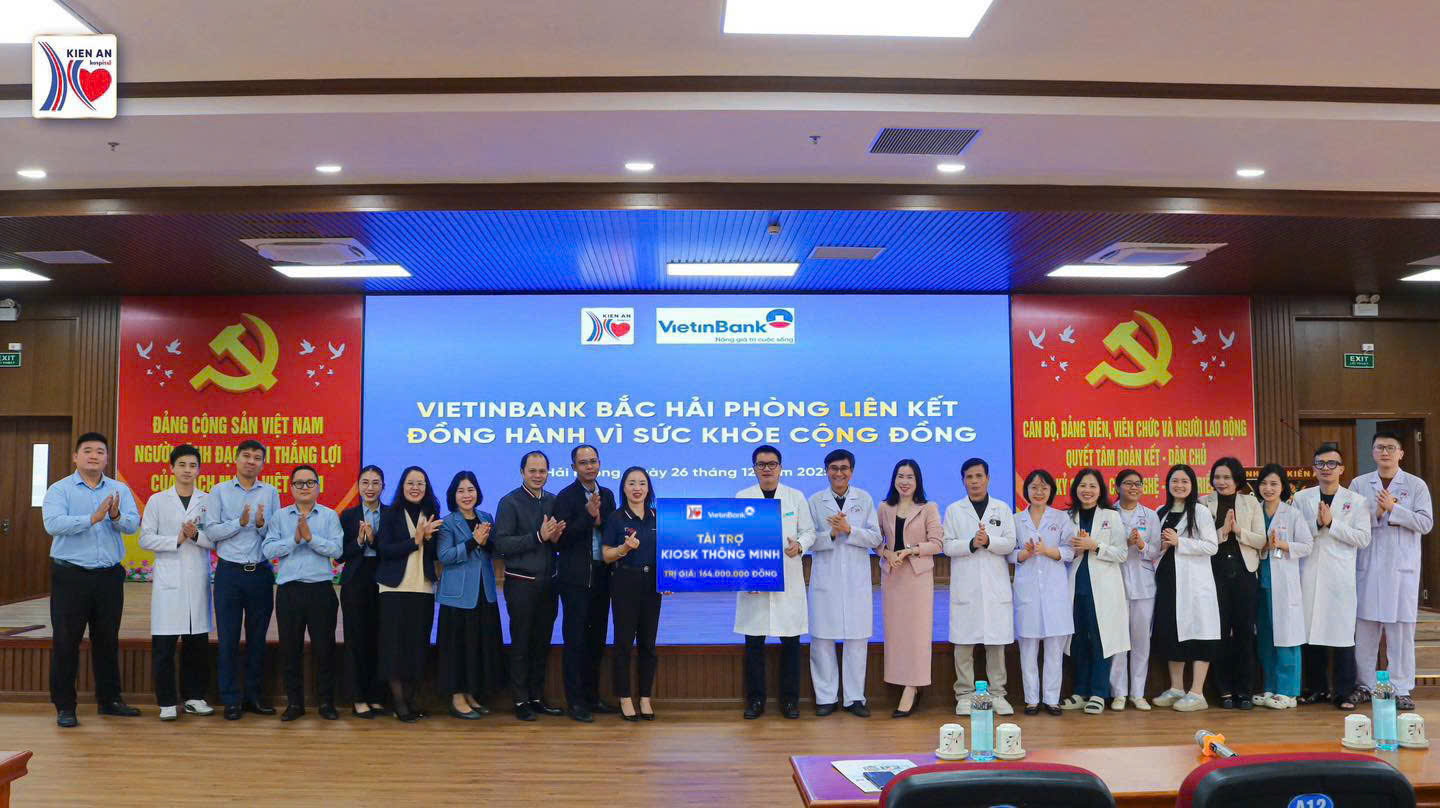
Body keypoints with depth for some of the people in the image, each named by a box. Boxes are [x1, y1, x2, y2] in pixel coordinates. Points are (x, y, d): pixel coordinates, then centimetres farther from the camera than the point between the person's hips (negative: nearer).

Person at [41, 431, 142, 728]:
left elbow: (133, 524, -7)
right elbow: (53, 523, -18)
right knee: (66, 641, 2)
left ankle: (109, 700, 24)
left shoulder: (120, 490, 7)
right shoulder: (59, 490, -1)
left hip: (109, 577, 3)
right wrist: (93, 518, -29)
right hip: (71, 575, -3)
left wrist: (117, 516, -28)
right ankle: (64, 706, 13)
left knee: (108, 640, 12)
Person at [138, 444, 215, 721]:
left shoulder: (208, 501, 7)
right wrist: (177, 540, -12)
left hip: (198, 580, 1)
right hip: (168, 581, -1)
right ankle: (167, 703, 7)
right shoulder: (157, 501, 6)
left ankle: (194, 697, 18)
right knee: (164, 644, -2)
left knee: (198, 642, 6)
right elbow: (145, 539, 0)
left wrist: (196, 535, -15)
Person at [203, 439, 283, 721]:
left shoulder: (271, 493, 7)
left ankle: (254, 696, 19)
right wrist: (240, 522, -18)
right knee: (228, 639, 1)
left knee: (258, 637, 8)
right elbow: (211, 531, -6)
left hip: (261, 572, 2)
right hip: (230, 571, -2)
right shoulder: (220, 491, 3)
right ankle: (231, 700, 10)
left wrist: (262, 525, -16)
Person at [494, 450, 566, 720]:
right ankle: (520, 700, 12)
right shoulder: (510, 502, -7)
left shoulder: (553, 501, 8)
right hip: (521, 583, -5)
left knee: (542, 643, 11)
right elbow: (501, 543, -15)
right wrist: (538, 537, -21)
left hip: (547, 583, 5)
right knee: (521, 644, 3)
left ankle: (537, 697, 21)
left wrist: (556, 538, -8)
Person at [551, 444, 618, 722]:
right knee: (575, 640, 0)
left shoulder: (607, 495, 11)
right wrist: (588, 515, -19)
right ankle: (575, 701, 7)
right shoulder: (565, 497, -7)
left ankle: (592, 696, 23)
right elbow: (560, 540, -14)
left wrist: (600, 520, -9)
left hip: (601, 576, 6)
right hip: (576, 578, -6)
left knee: (597, 639, 12)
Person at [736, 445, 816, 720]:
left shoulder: (796, 497, 7)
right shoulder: (742, 498, 6)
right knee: (754, 641, 3)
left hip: (788, 579, 0)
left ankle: (790, 699, 15)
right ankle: (755, 699, 15)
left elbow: (809, 531, 9)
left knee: (790, 641, 3)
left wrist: (800, 545, -13)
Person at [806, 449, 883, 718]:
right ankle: (826, 697, 12)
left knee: (857, 639, 2)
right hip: (825, 579, 0)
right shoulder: (815, 501, 6)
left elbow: (875, 538, 1)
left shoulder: (864, 499, 7)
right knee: (822, 638, 1)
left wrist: (849, 530, -13)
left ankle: (855, 698, 12)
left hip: (856, 580, 0)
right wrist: (831, 534, -16)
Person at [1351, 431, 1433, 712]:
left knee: (1402, 629, -1)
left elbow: (1426, 523, -4)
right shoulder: (1359, 484, 8)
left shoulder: (1416, 485, 4)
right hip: (1367, 566, 2)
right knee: (1365, 627, 4)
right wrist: (1375, 513, -12)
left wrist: (1393, 509, -12)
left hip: (1402, 566, -1)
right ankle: (1365, 684, 14)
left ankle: (1401, 689, 6)